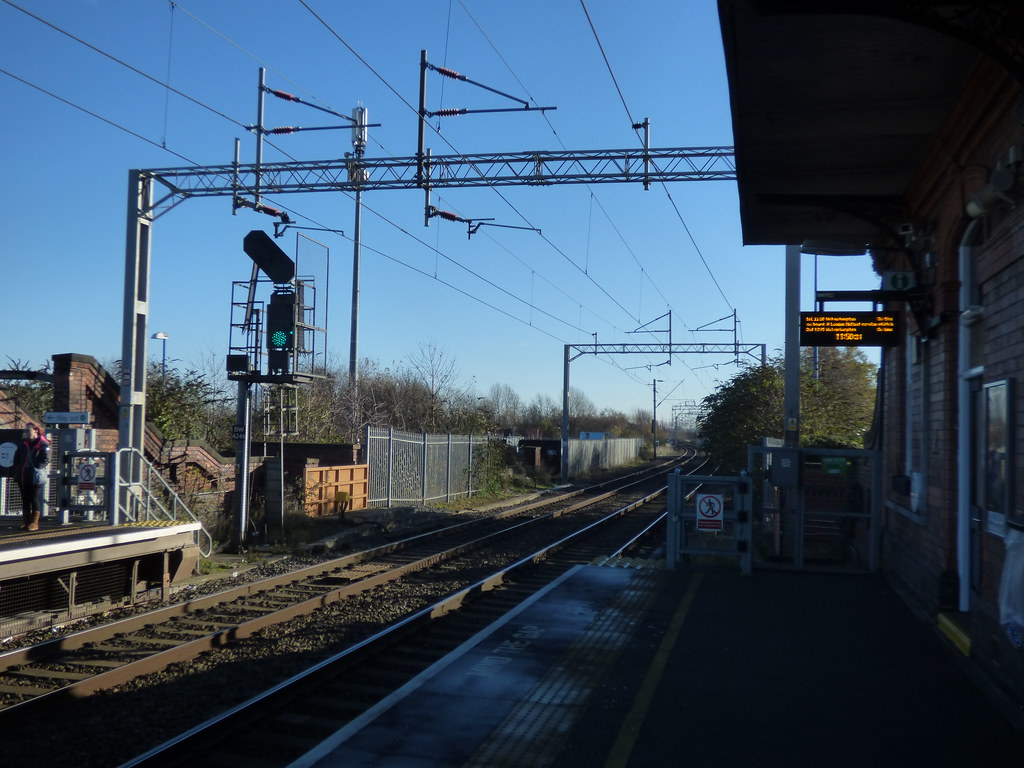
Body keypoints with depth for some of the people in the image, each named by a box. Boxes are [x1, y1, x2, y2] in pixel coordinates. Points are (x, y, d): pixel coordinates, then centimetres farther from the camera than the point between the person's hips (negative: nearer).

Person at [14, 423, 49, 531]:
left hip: (36, 477, -7)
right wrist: (17, 469, 9)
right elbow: (17, 458, 21)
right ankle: (26, 522, 18)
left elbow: (45, 460, -12)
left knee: (35, 499, -4)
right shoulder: (23, 443, 13)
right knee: (25, 500, 10)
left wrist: (35, 468, -20)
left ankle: (34, 523, 0)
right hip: (23, 476, 7)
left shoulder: (43, 444, -7)